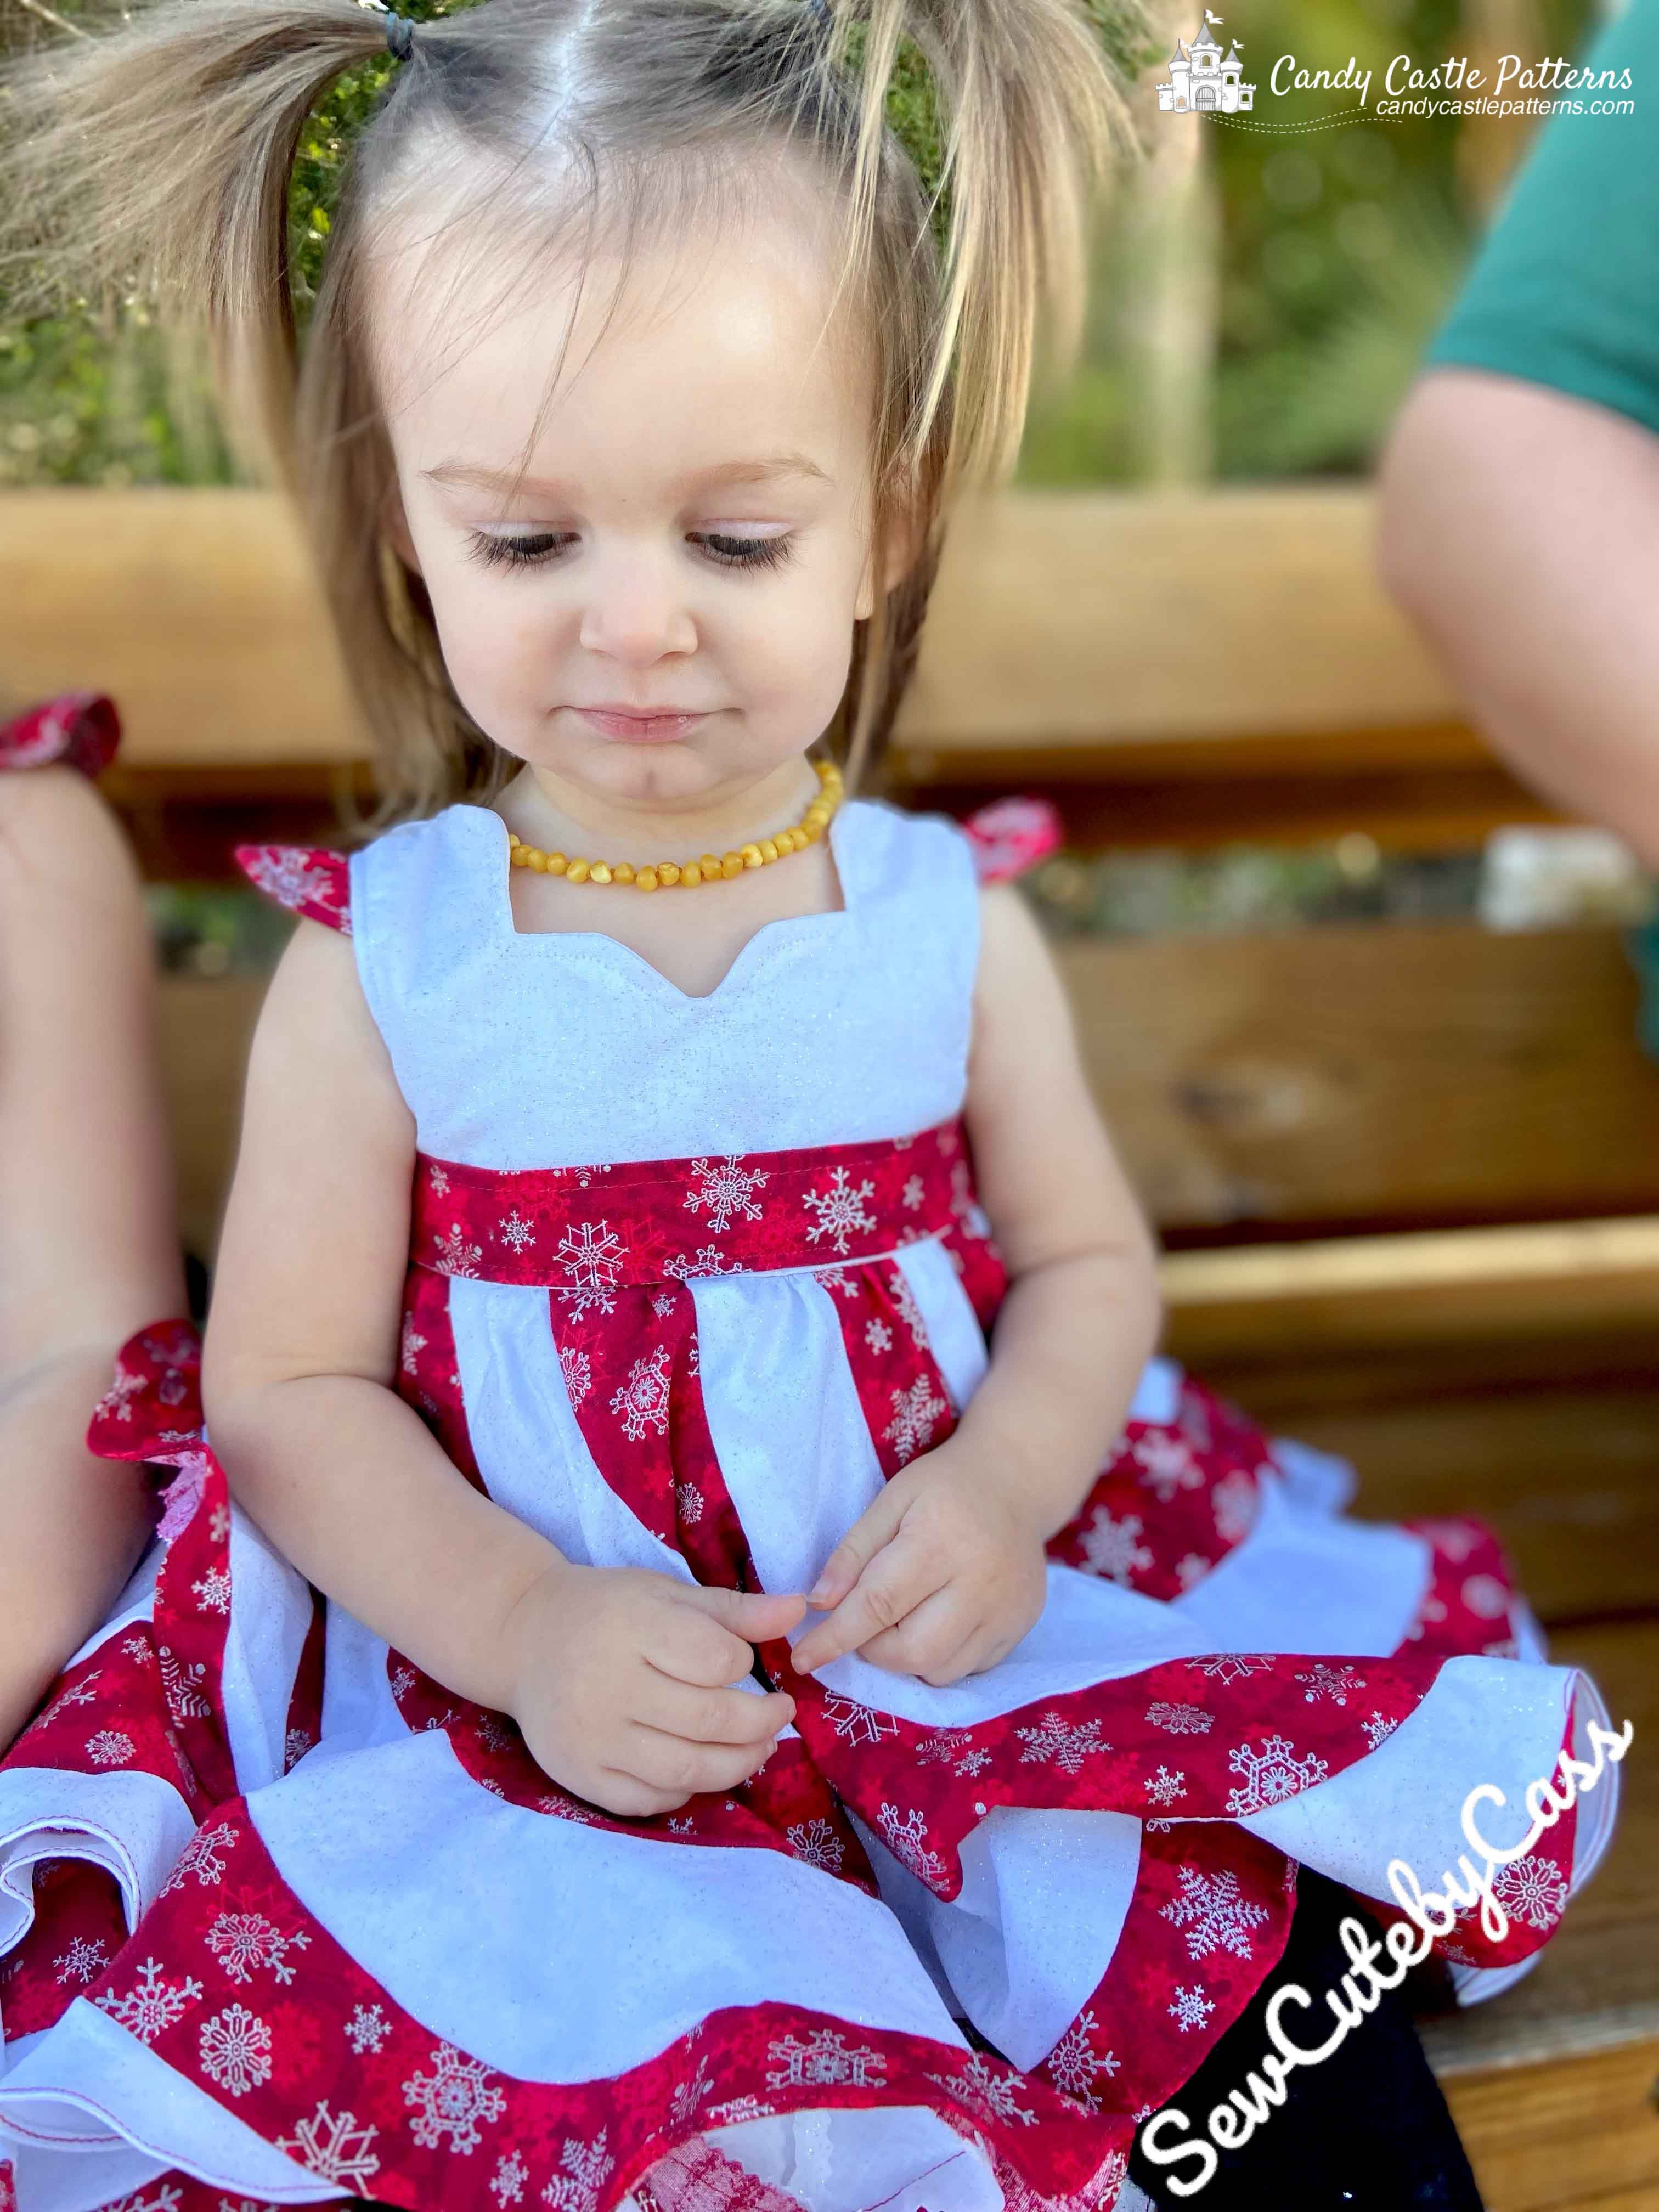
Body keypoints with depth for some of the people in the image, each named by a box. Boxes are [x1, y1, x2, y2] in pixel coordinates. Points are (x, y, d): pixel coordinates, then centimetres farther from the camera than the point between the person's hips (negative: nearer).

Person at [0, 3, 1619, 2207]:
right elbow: (287, 1386, -3)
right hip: (516, 1675, -1)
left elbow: (1088, 1260, 7)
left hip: (942, 1619, 2)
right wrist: (520, 1621, -19)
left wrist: (1001, 1487, -13)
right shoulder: (379, 968, -6)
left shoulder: (947, 923, -2)